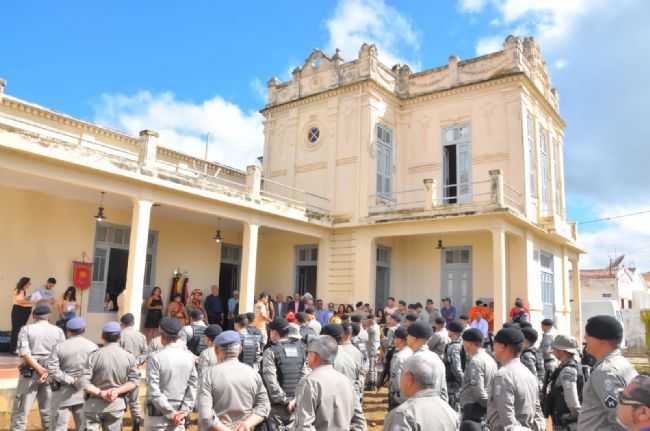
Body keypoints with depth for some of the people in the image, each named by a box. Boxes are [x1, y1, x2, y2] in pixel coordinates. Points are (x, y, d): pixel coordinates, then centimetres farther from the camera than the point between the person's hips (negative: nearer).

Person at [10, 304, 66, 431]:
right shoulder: (58, 331, 4)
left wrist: (40, 370, -14)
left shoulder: (26, 329, 0)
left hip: (29, 373, -2)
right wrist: (49, 372, -7)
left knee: (20, 410, 6)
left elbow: (24, 353, -12)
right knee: (48, 411, 11)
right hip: (51, 374, 2)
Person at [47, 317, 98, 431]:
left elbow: (52, 370, -14)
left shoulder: (59, 347, -5)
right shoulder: (93, 347, -4)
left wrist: (69, 380, -11)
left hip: (63, 393, -1)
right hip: (84, 392, 1)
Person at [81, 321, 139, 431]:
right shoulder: (128, 357, -5)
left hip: (94, 404, -1)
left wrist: (101, 393, -13)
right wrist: (117, 391, -13)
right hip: (117, 404, 1)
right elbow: (134, 381, -9)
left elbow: (84, 382, -14)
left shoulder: (94, 355, -9)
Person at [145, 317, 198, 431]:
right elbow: (193, 385, 1)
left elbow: (153, 391, -15)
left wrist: (171, 413, -10)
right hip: (179, 415, 4)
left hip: (158, 414, -4)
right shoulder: (189, 357, 0)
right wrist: (186, 410, 1)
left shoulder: (155, 358, -13)